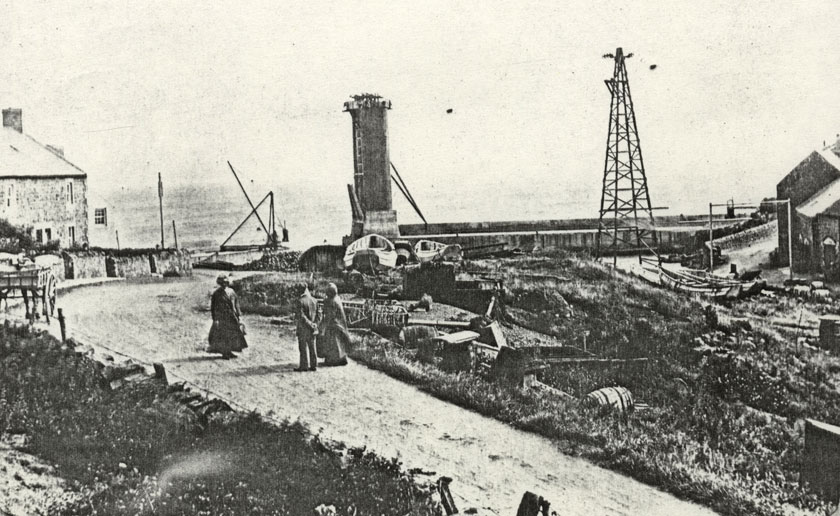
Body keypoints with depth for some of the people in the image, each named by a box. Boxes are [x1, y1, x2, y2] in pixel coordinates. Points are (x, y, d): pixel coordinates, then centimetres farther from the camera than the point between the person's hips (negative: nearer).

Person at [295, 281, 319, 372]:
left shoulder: (300, 301, -14)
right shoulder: (314, 301, 2)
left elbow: (301, 315, -18)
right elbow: (317, 314, 5)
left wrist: (310, 324, -11)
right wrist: (315, 326, 8)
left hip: (303, 326, -5)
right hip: (312, 327, 5)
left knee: (303, 347, 1)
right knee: (312, 346, 9)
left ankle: (304, 366, 2)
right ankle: (314, 365, 11)